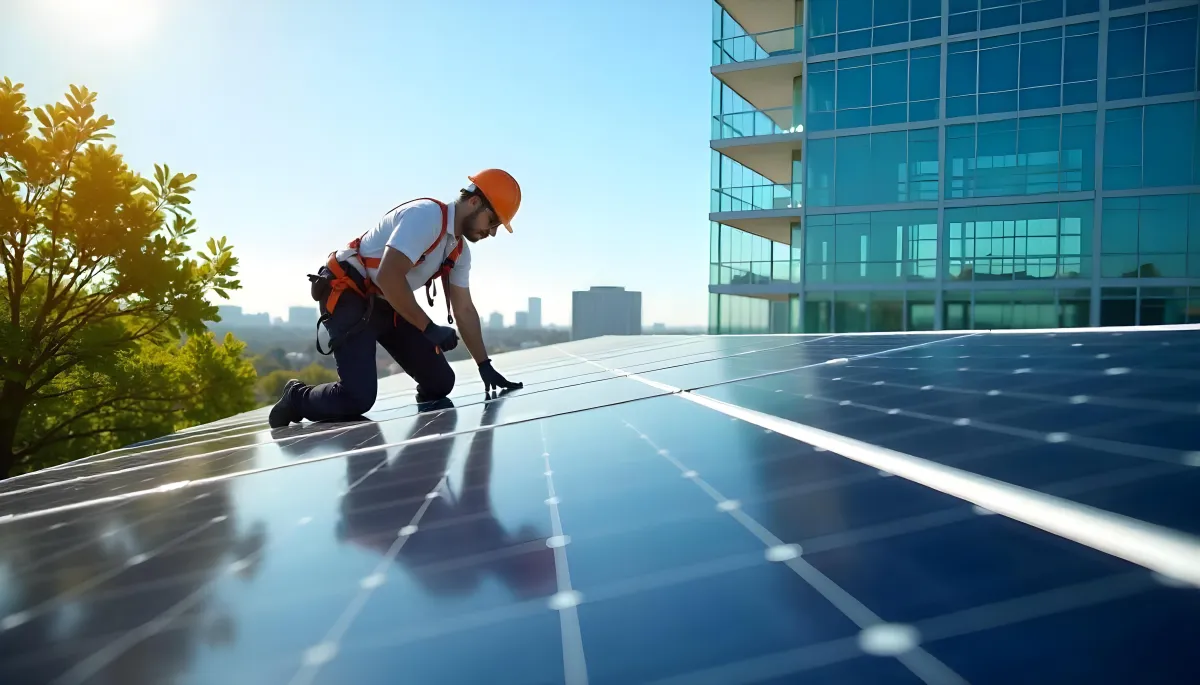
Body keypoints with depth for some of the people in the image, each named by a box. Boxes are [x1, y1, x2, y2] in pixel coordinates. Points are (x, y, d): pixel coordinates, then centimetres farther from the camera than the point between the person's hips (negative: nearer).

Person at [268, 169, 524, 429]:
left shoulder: (460, 251, 6)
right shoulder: (426, 215, -22)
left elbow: (465, 310, 9)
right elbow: (388, 276, -32)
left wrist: (485, 366, 4)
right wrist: (429, 328, -26)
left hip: (388, 304, 9)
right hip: (347, 297, -8)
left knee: (440, 382, -1)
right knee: (357, 397, -20)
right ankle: (296, 398, 8)